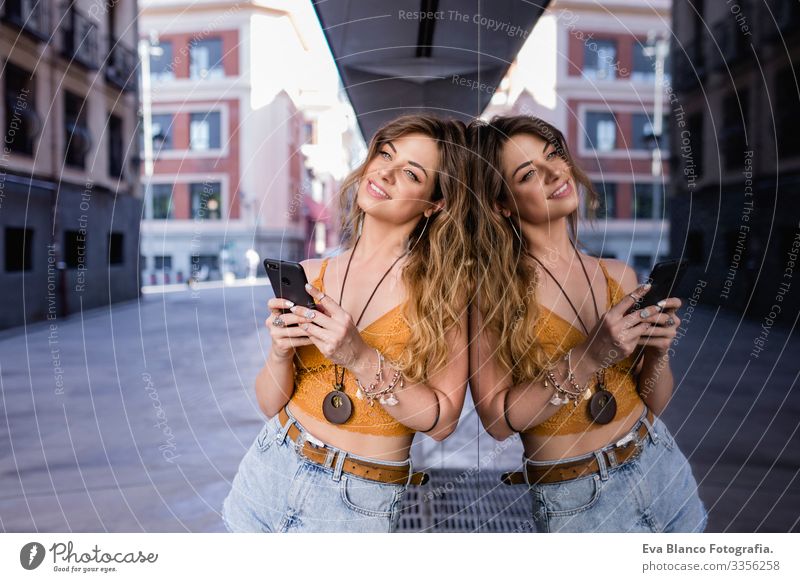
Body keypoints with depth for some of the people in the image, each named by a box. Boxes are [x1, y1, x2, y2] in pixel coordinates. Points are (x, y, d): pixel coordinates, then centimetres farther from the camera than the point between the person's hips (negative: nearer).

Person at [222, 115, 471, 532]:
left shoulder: (444, 284, -12)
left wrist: (361, 359, -24)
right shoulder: (309, 277, -4)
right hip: (269, 468, 4)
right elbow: (270, 404, 1)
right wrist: (280, 353, -18)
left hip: (356, 503, -3)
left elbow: (443, 420, -14)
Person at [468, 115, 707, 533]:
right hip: (579, 502, -4)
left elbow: (652, 404, 5)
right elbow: (497, 420, -18)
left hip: (663, 470, 5)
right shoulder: (496, 286, -14)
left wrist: (658, 352, -14)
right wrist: (586, 359, -26)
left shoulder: (618, 276, -2)